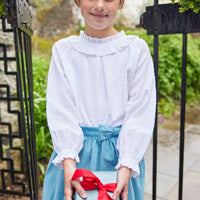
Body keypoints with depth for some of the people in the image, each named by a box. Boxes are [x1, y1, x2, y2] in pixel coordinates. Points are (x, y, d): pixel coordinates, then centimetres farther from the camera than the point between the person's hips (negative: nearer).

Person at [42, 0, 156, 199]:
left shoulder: (137, 49, -3)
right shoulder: (63, 50, 0)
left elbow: (141, 111, -8)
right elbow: (60, 110, -6)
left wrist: (126, 167, -17)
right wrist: (69, 163, -18)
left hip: (120, 152, 0)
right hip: (75, 151, 1)